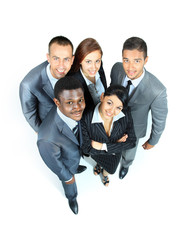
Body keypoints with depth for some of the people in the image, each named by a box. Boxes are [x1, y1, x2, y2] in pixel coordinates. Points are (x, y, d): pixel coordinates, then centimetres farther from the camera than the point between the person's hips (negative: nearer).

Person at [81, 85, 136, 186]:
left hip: (116, 153, 3)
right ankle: (99, 164, 67)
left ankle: (105, 174, 69)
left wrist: (104, 146, -31)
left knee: (111, 170, 32)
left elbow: (131, 142, -24)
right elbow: (87, 148, -28)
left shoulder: (126, 114, -34)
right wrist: (115, 144, -29)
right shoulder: (86, 119, -39)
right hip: (98, 153, -2)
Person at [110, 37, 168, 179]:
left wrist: (152, 141, -5)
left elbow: (159, 121, -20)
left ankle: (126, 165, 68)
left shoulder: (157, 91, -39)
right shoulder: (117, 69, -27)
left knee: (129, 154, 30)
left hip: (133, 130, -2)